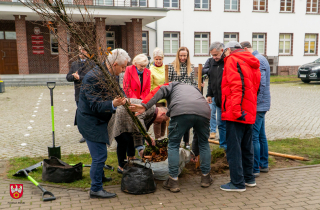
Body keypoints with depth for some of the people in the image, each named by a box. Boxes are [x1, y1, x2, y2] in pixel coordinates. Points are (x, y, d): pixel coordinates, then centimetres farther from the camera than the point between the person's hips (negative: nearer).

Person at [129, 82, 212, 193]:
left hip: (181, 111, -4)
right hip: (204, 112, 5)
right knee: (204, 143, 26)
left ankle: (173, 181, 12)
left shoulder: (173, 85, 34)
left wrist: (144, 105, -6)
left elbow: (160, 91, 6)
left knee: (173, 145, 11)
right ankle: (206, 177, 31)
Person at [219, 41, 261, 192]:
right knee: (246, 147, 17)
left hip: (236, 113, -9)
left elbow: (237, 86, -19)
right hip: (249, 112, 9)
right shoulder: (252, 63, 20)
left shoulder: (232, 60, -6)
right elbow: (255, 87, 19)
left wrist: (236, 110, -23)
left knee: (234, 148, -3)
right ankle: (249, 178, 27)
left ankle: (238, 182, 2)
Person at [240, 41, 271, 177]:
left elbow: (261, 84, -23)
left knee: (253, 137, -6)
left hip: (258, 105, -11)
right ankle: (264, 165, 26)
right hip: (261, 105, 11)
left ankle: (255, 169, 1)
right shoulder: (260, 59, 16)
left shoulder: (257, 60, -16)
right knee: (261, 135, 16)